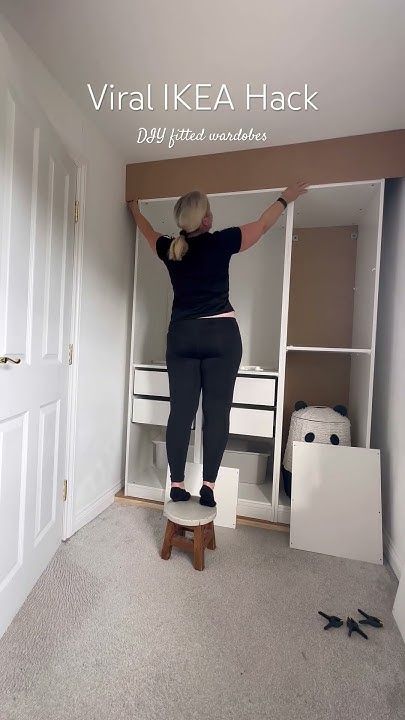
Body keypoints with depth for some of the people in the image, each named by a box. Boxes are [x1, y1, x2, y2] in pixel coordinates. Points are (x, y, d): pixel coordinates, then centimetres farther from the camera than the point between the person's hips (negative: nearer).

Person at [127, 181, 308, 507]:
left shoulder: (170, 248, 8)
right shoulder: (221, 242, -1)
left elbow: (148, 231, 31)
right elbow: (262, 225, 15)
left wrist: (134, 209, 53)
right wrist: (286, 198, 34)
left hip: (182, 334, 4)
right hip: (221, 334, -3)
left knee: (181, 411, 5)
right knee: (217, 411, 2)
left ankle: (177, 484, 13)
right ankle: (209, 484, 6)